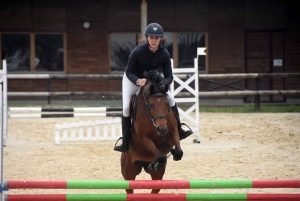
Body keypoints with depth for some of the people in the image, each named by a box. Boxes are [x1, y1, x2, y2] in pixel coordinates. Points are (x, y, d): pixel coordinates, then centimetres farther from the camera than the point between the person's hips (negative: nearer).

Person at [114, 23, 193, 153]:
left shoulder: (164, 54, -24)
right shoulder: (138, 51, -31)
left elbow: (169, 76, -19)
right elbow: (129, 72, -23)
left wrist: (163, 83, -42)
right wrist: (138, 81, -43)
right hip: (132, 79, -3)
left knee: (171, 98, -11)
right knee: (126, 106, -17)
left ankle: (178, 131, 3)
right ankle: (125, 143, -10)